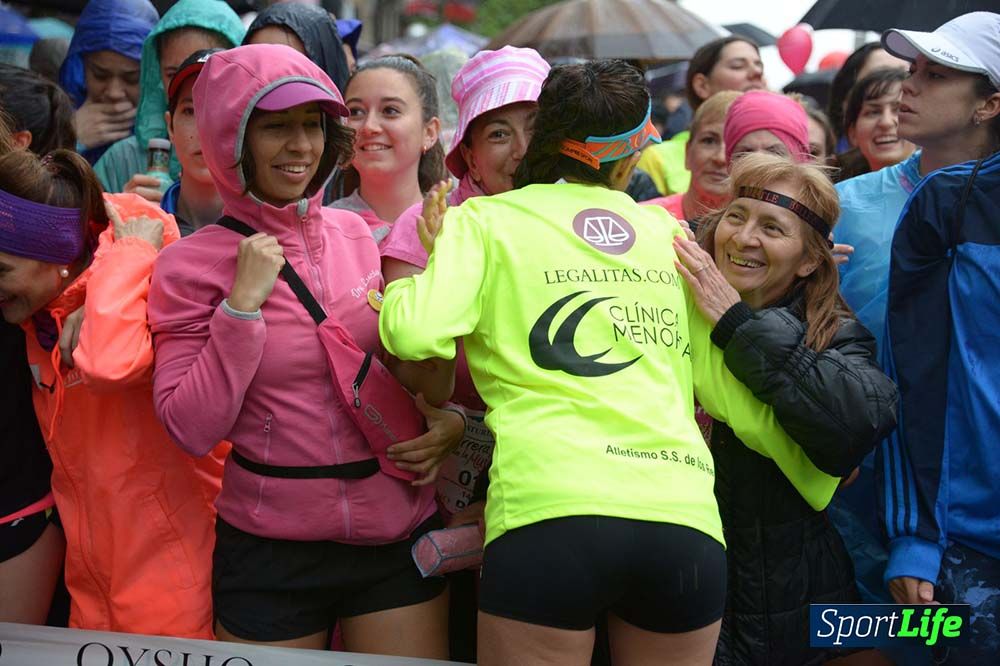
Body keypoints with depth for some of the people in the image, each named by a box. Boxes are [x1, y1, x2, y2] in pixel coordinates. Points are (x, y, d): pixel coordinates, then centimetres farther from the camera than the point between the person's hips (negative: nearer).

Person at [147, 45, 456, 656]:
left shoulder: (360, 235, 1)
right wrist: (243, 304, -18)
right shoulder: (192, 265, -7)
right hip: (270, 553, -2)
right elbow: (192, 429, -13)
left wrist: (448, 419, -2)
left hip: (399, 533, 3)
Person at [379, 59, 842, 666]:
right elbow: (726, 379, 16)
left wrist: (400, 291, 16)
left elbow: (419, 331, -6)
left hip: (551, 515, -3)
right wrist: (821, 476, 25)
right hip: (687, 524, 3)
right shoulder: (667, 232, 18)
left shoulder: (485, 218, 10)